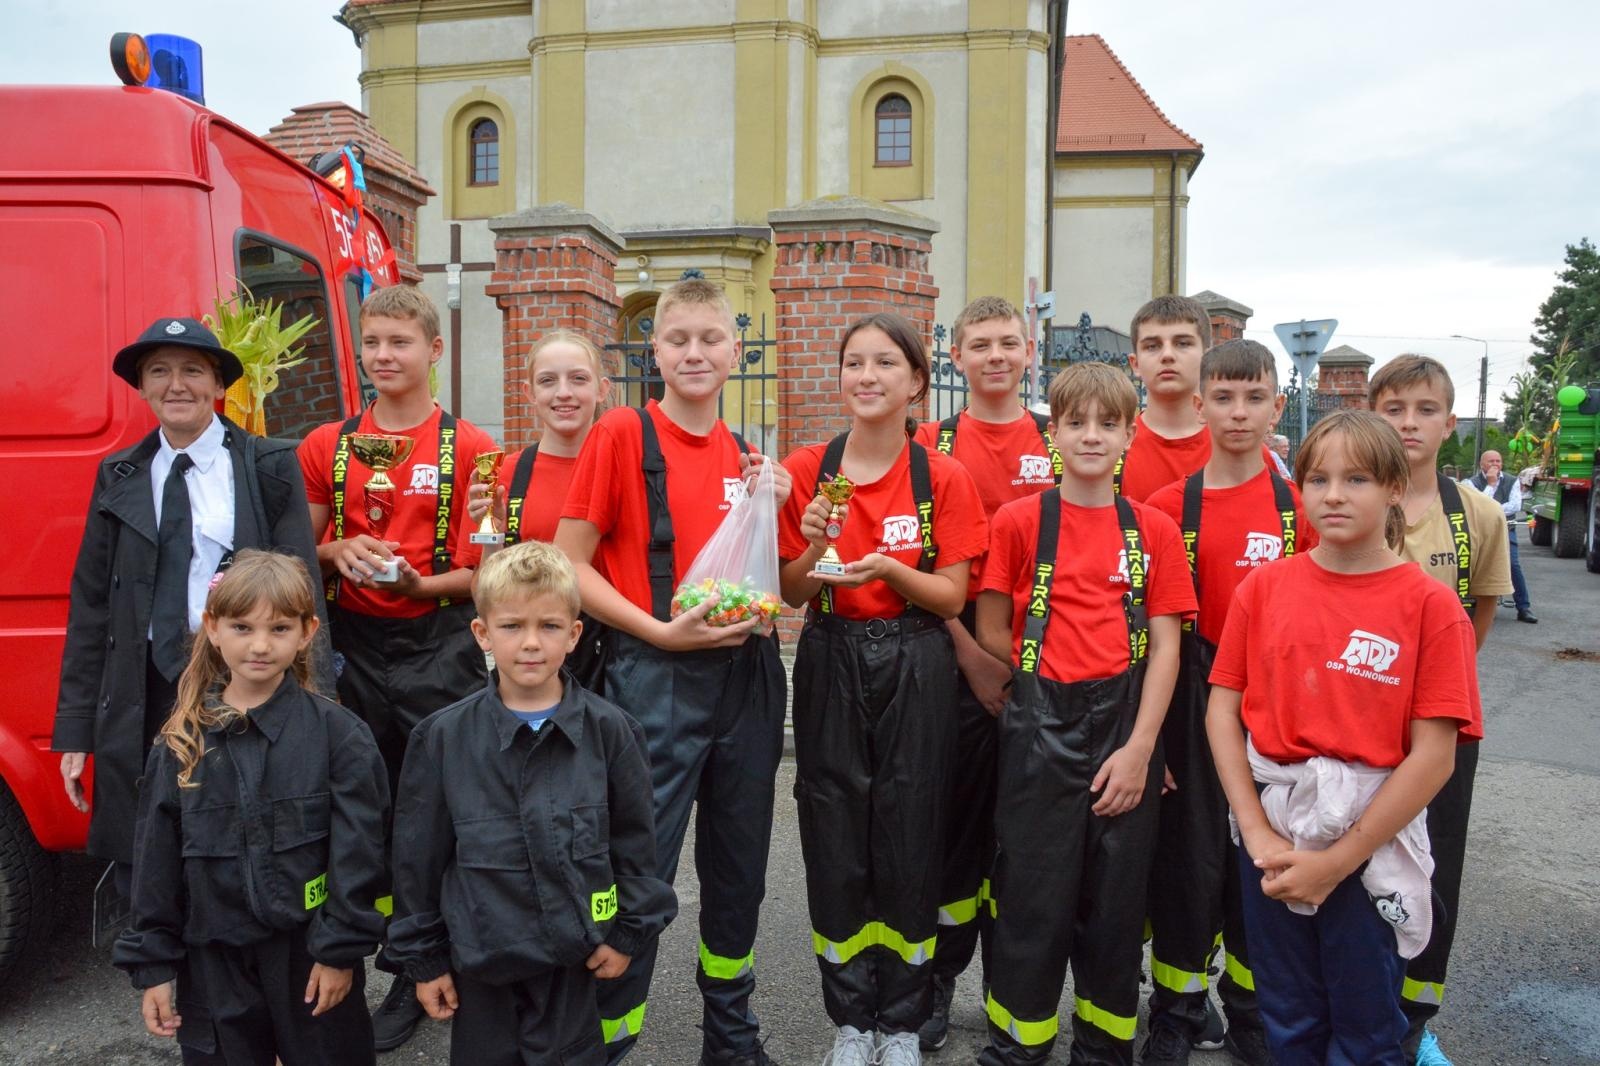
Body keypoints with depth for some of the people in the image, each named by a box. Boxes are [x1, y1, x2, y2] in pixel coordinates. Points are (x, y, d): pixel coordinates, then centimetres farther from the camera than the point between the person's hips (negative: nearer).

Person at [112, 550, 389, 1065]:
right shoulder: (181, 741, -1)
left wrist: (341, 948, -10)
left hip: (311, 956, -2)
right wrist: (152, 963, 3)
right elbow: (156, 859, 3)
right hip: (213, 961, 3)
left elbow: (356, 851, -10)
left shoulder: (338, 732, -10)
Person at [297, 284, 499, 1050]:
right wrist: (339, 551, -7)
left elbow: (487, 567, -2)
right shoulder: (326, 447, 8)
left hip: (437, 643, -3)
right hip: (353, 644, 3)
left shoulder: (469, 448, -2)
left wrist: (420, 583, -19)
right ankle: (409, 972, 23)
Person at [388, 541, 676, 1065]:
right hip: (479, 959, 1)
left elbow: (635, 838, 2)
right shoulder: (442, 737, -5)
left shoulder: (608, 730, -6)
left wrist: (629, 931, 4)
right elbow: (418, 854, 1)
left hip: (573, 961, 0)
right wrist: (423, 958, 4)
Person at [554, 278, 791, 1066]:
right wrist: (659, 630, -17)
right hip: (658, 675, -6)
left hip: (746, 669, 6)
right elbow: (569, 564, -8)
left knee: (739, 865, 17)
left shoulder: (742, 454, 10)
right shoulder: (623, 433, -7)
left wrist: (768, 512, -1)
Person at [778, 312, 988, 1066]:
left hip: (914, 670, -1)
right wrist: (814, 547, -17)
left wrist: (889, 568, -21)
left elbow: (952, 597, -5)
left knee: (909, 838, 6)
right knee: (836, 841, 7)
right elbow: (792, 593, 3)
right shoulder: (807, 471, -1)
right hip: (830, 665, 1)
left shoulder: (943, 479, -4)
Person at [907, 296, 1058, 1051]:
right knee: (957, 811, 5)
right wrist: (970, 653, -11)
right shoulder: (932, 445, 2)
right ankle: (938, 979, 22)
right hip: (958, 655, -1)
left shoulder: (1060, 444, 6)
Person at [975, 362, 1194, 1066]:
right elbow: (992, 633, 2)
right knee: (1034, 891, 4)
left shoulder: (1154, 531, 3)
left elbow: (1164, 645, 0)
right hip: (1040, 725, -2)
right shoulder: (1019, 521, -1)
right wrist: (1053, 676, -2)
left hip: (1126, 724, 2)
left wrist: (1140, 747, -8)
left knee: (1116, 894, 11)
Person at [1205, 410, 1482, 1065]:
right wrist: (1258, 833, -9)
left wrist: (1336, 860, -13)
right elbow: (1222, 710, -1)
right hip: (1273, 831, 2)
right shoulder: (1265, 586, 0)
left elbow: (1433, 754, -12)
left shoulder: (1429, 604, -8)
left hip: (1374, 841, -2)